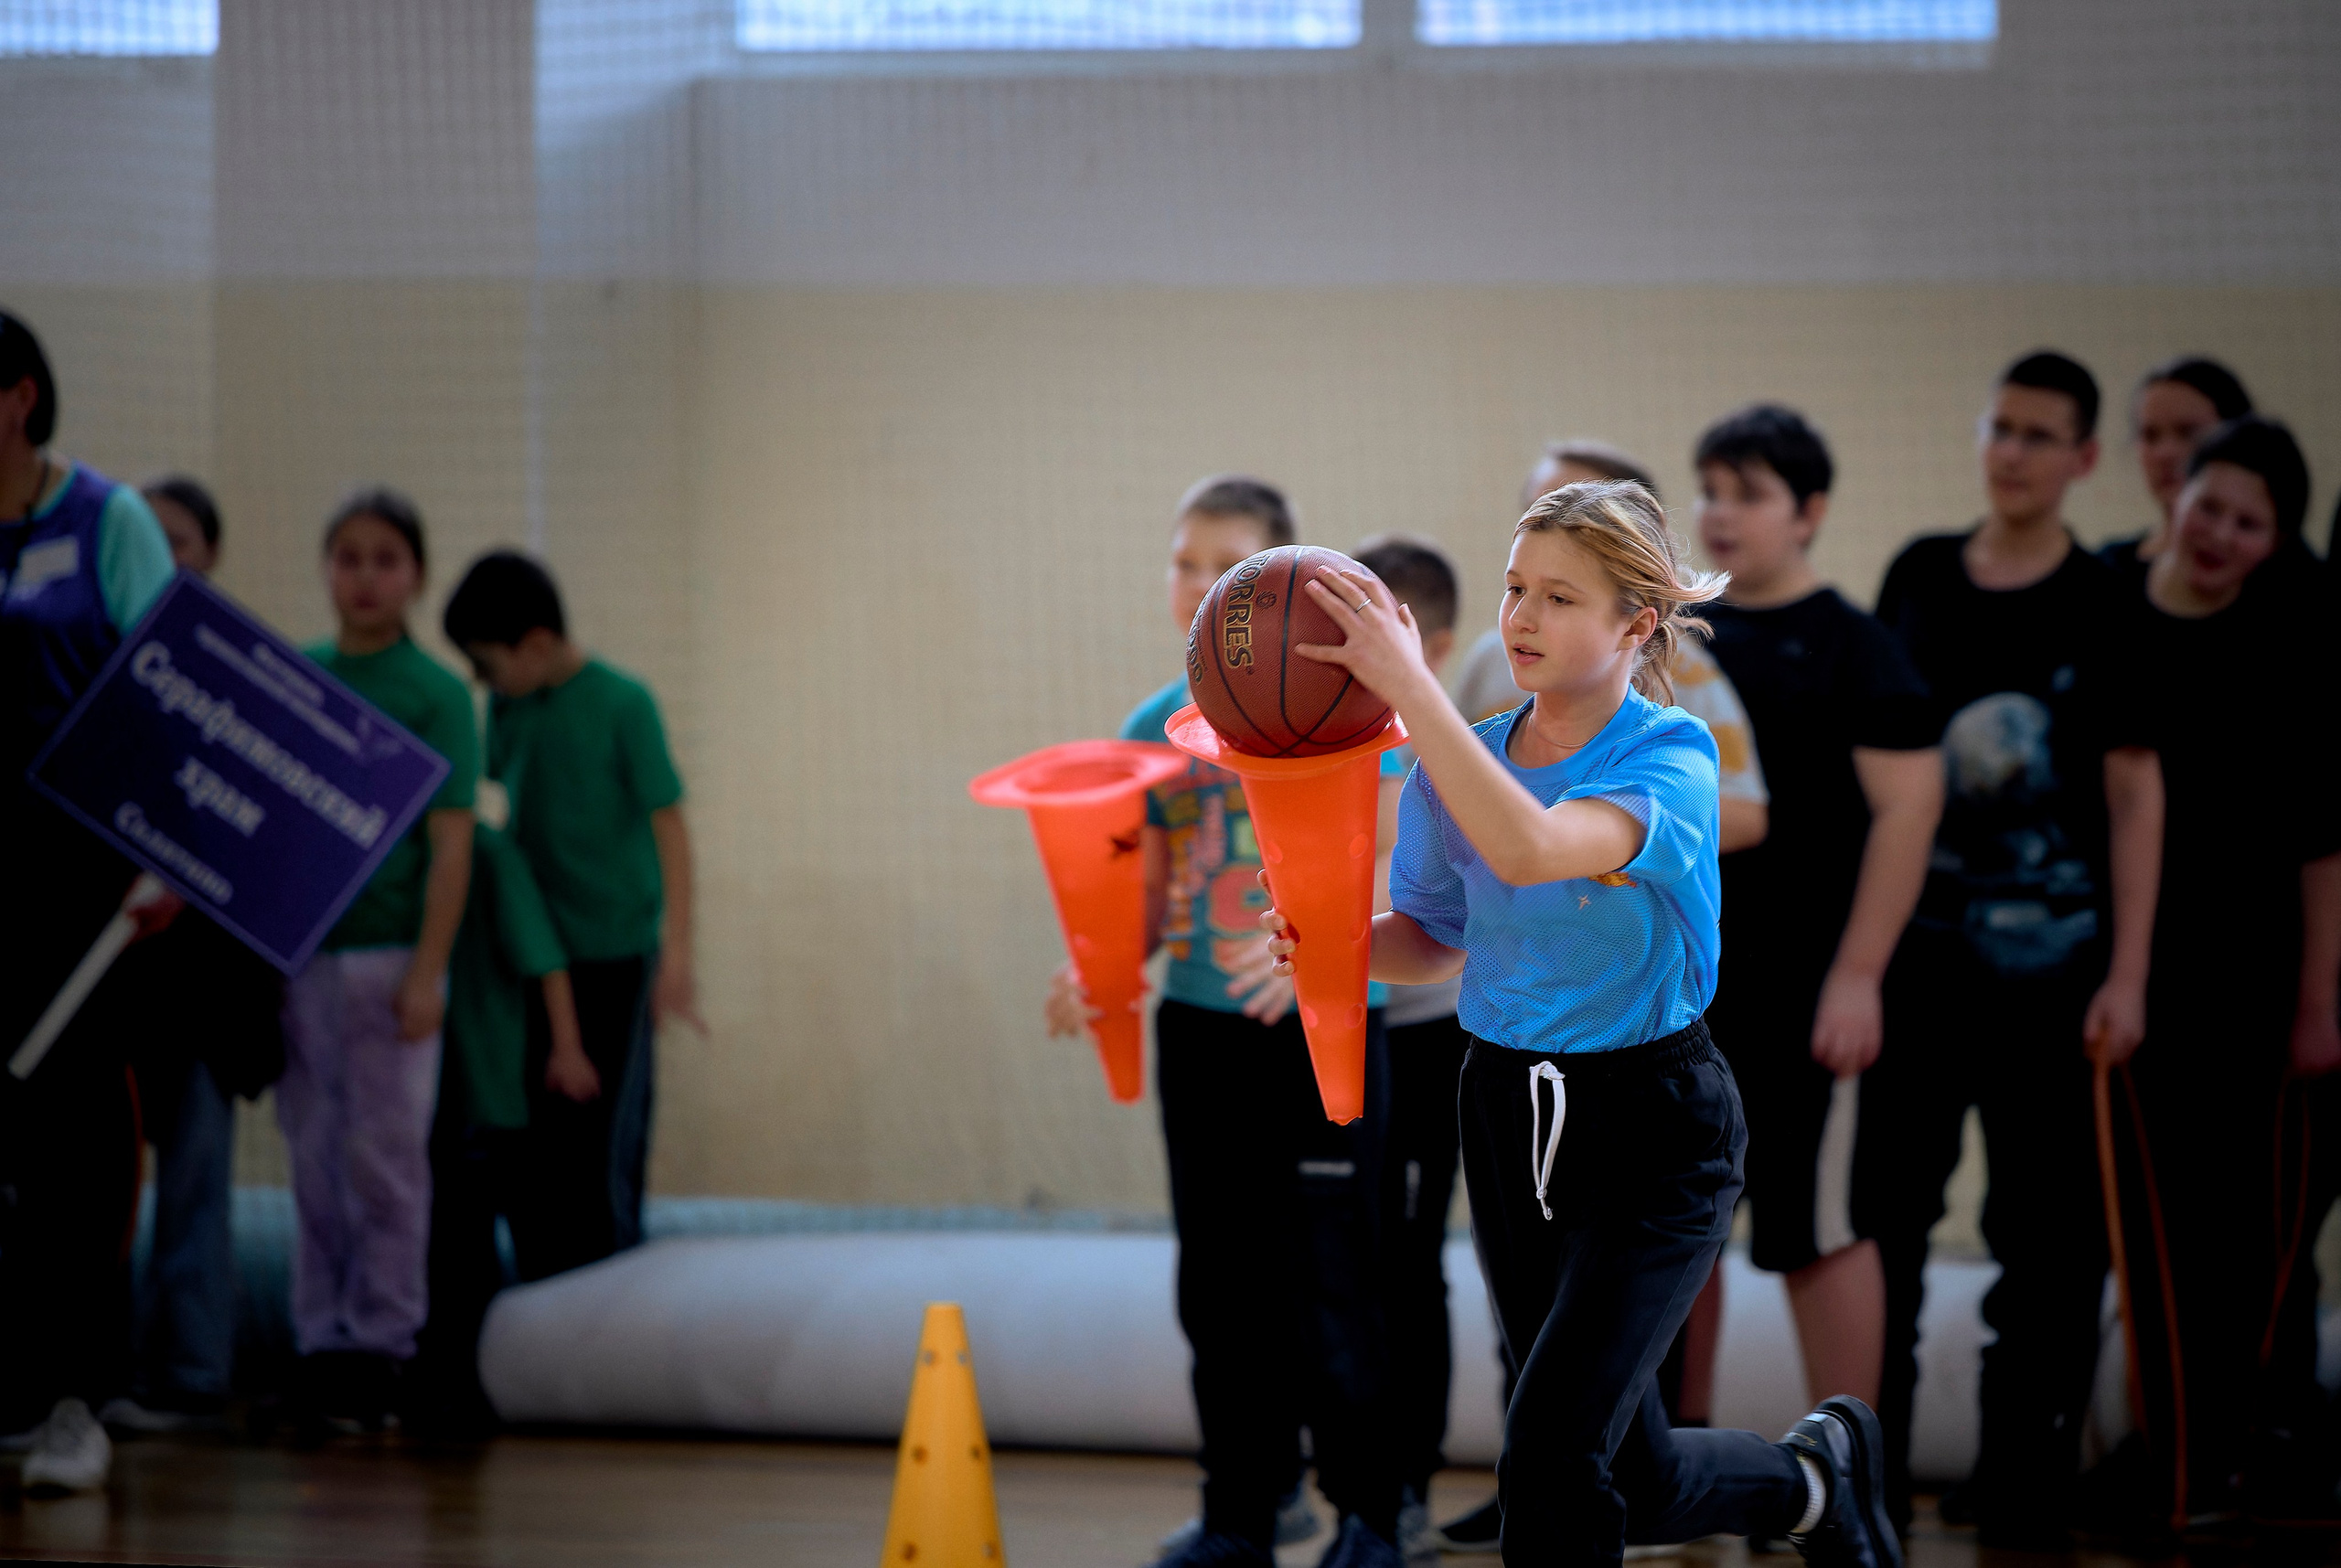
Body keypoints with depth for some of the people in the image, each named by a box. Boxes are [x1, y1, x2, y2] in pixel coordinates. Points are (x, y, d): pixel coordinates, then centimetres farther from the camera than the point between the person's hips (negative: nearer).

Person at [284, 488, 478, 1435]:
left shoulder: (436, 693, -3)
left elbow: (451, 842, -6)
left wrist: (428, 968, -13)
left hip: (387, 955, -4)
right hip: (297, 954, 4)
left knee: (385, 1159, -1)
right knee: (315, 1159, 7)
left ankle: (382, 1342, 6)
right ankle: (321, 1341, 12)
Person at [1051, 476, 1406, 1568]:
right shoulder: (1154, 728, 7)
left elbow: (1393, 873, -13)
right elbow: (1146, 899, 11)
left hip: (1321, 1032, -5)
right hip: (1198, 1032, 5)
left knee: (1326, 1283, -4)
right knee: (1220, 1285, 10)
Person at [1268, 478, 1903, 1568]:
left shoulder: (1671, 760, -17)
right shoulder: (1464, 759, 1)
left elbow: (1530, 849, -37)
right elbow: (1436, 941, 13)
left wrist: (1407, 684, -39)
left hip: (1653, 1127, -6)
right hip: (1508, 1109, 6)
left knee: (1549, 1459, -17)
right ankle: (1815, 1478, 43)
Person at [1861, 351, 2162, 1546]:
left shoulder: (2105, 605, -2)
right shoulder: (1918, 577, 8)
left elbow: (2135, 793, -4)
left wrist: (2127, 974, -11)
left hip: (2049, 955, -3)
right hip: (1916, 946, 3)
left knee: (2046, 1227, 3)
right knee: (1884, 1209, 4)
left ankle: (2025, 1480, 10)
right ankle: (1868, 1467, 12)